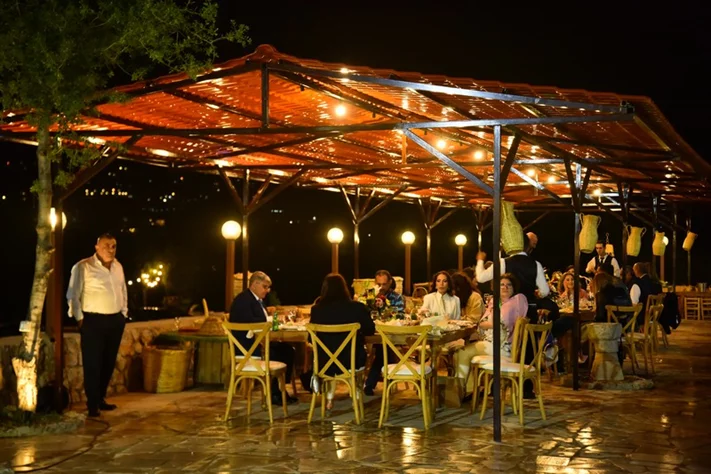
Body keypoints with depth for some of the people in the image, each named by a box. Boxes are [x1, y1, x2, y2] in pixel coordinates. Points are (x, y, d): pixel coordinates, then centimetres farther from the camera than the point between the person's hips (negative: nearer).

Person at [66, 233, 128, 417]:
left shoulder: (118, 266, 11)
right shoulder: (83, 267, -9)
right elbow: (73, 295, -7)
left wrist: (123, 313, 16)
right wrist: (80, 318, -8)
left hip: (115, 321, 6)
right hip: (93, 321, -6)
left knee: (109, 363, 12)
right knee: (93, 364, -2)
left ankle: (101, 398, 25)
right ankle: (92, 404, 6)